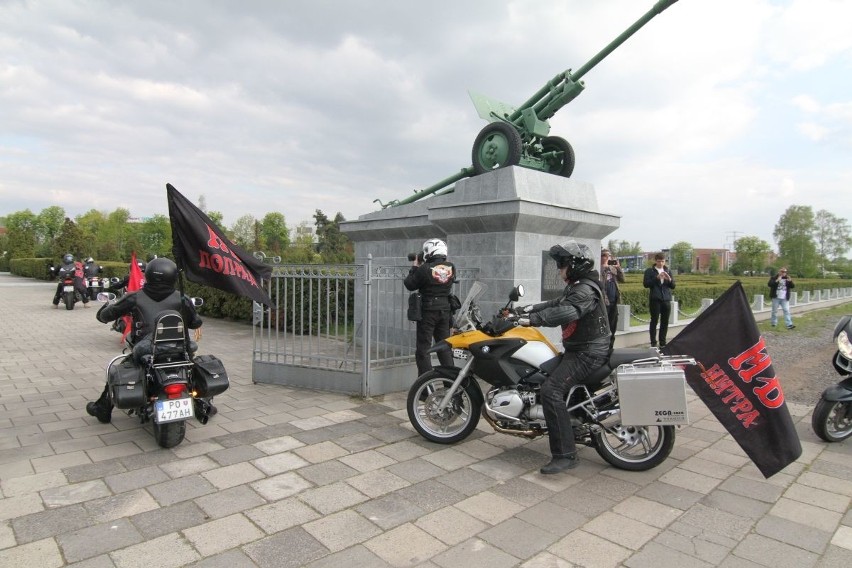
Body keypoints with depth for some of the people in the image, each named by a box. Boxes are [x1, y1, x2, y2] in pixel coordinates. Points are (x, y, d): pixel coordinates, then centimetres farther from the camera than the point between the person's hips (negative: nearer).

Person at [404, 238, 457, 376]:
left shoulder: (424, 269, -17)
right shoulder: (451, 268, -1)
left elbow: (409, 285, -7)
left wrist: (414, 267, 6)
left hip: (428, 311, -5)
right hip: (445, 311, 6)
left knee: (423, 349, 1)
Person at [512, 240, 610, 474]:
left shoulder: (585, 290, -20)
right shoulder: (576, 287, 14)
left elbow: (565, 313, -37)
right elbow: (557, 304, 24)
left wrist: (533, 319, -40)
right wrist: (531, 308, 13)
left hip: (588, 353, -11)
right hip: (578, 349, 11)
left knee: (551, 390, -25)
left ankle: (566, 455, -24)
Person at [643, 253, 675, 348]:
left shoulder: (668, 271, 14)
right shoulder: (649, 271, 2)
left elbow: (673, 286, 11)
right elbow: (646, 284, -9)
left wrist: (669, 279, -9)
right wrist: (657, 278, -19)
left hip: (666, 299, 4)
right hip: (655, 299, -4)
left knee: (665, 322, 6)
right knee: (654, 321, -2)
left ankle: (662, 343, 14)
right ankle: (653, 343, 2)